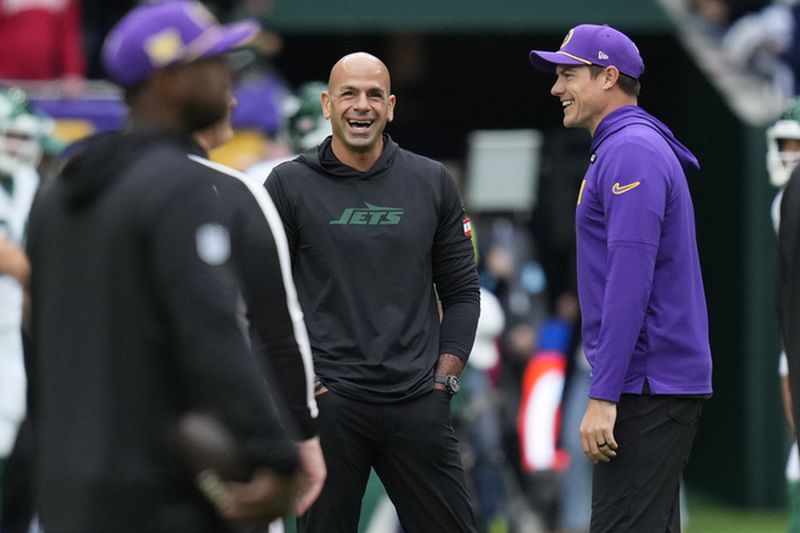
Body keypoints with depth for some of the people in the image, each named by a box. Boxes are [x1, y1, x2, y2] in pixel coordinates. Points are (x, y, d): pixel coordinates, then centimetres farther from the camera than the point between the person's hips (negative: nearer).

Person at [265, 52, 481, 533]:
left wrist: (445, 377, 3)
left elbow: (462, 290, 13)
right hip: (328, 401, -2)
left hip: (418, 403, 2)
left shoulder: (433, 183, 9)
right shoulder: (290, 185, 2)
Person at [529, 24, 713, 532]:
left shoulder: (630, 151, -13)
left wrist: (604, 396, -23)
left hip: (647, 391, -11)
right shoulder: (633, 147, 20)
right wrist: (609, 388, 23)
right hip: (662, 384, 11)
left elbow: (630, 281, -21)